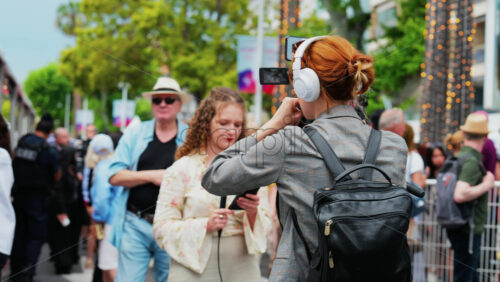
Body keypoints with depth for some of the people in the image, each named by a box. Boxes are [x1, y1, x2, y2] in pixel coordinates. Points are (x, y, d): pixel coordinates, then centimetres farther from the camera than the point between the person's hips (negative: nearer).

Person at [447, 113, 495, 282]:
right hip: (468, 230, -9)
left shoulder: (455, 158, 10)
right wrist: (486, 186, -18)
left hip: (457, 228, 9)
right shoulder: (472, 162, -19)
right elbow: (460, 195, -31)